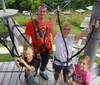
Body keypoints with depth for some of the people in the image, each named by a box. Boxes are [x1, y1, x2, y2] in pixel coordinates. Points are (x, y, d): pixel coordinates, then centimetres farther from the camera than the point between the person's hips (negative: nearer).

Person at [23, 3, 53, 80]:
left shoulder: (48, 22, -9)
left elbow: (50, 35, 4)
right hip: (36, 49, -4)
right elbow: (27, 39, -19)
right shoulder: (30, 23, -22)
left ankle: (42, 72, 57)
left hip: (46, 48, 4)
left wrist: (51, 47, 6)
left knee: (45, 62, 26)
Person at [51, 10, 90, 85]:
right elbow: (52, 27, -32)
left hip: (67, 63, 1)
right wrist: (55, 15, -41)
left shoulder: (71, 38, -15)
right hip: (58, 62, -1)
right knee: (56, 73, 28)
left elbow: (82, 34, -26)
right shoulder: (57, 37, -20)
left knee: (66, 75, 28)